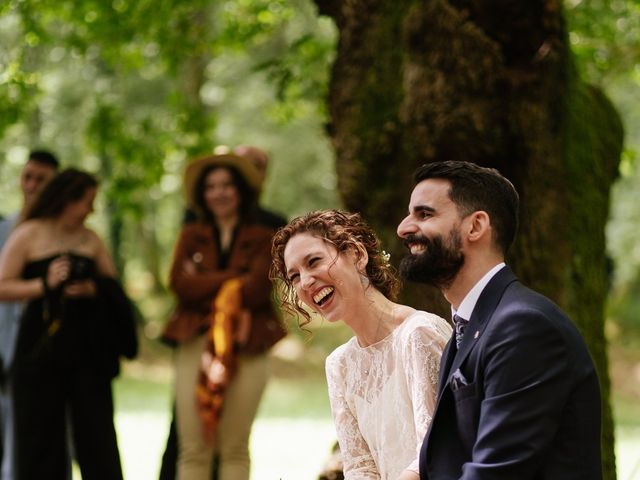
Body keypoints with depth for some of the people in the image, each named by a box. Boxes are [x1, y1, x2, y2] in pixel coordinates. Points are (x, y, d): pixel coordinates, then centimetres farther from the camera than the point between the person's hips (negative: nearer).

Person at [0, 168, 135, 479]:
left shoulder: (91, 240, 11)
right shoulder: (29, 235, 0)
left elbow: (114, 288, 12)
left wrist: (92, 289, -8)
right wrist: (44, 285, -19)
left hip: (87, 347, 3)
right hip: (42, 347, -3)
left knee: (95, 428, 1)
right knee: (40, 434, 0)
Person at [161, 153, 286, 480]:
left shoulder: (262, 239, 10)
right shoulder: (191, 236, 16)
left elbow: (256, 289, -6)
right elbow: (180, 284, -1)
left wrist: (205, 283, 0)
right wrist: (233, 277, -5)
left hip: (245, 346, -1)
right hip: (195, 343, 1)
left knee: (235, 448, -1)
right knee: (193, 449, -4)